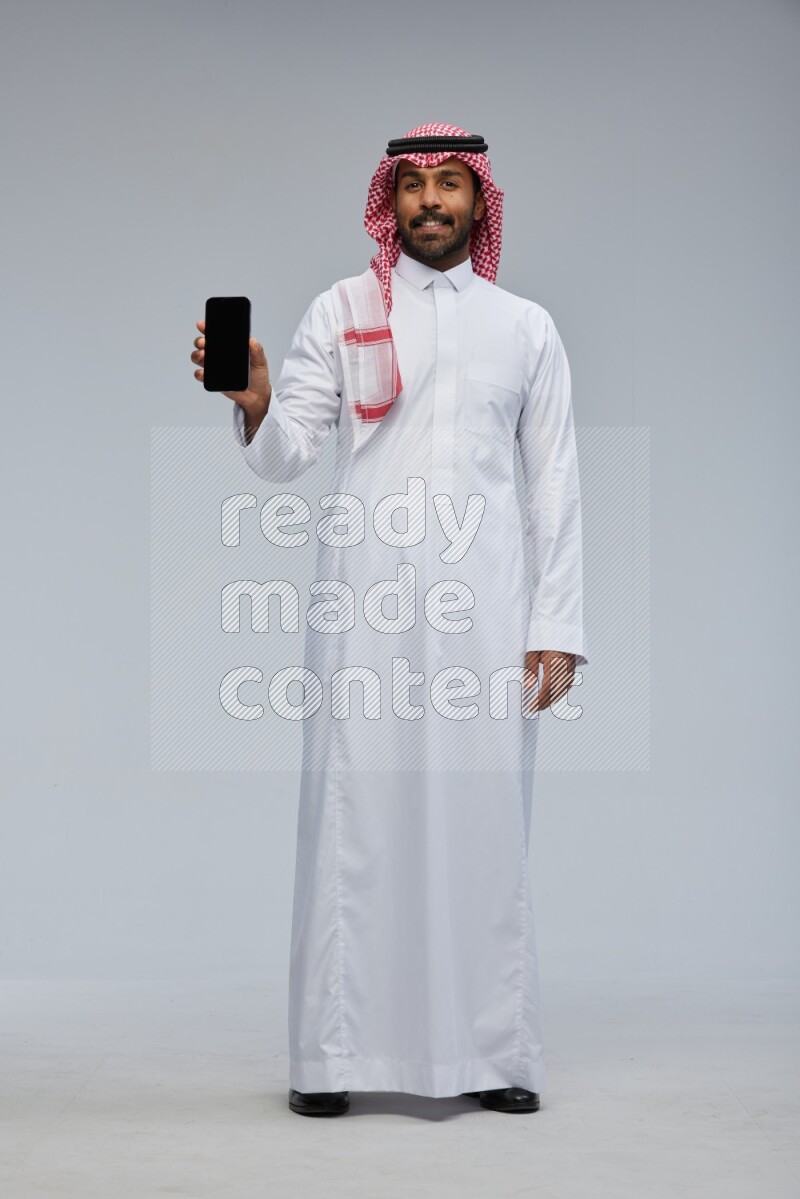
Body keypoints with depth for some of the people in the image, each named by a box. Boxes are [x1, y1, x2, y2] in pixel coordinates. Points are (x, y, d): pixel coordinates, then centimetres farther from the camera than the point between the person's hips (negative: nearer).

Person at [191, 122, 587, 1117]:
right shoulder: (341, 310, 10)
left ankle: (494, 1054, 9)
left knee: (485, 818, 1)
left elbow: (554, 484, 11)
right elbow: (285, 457, 6)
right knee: (354, 812, -3)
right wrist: (254, 400, -17)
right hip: (364, 596, -1)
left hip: (483, 599, 1)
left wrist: (556, 628, 4)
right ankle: (332, 1056, 4)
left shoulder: (526, 326, 14)